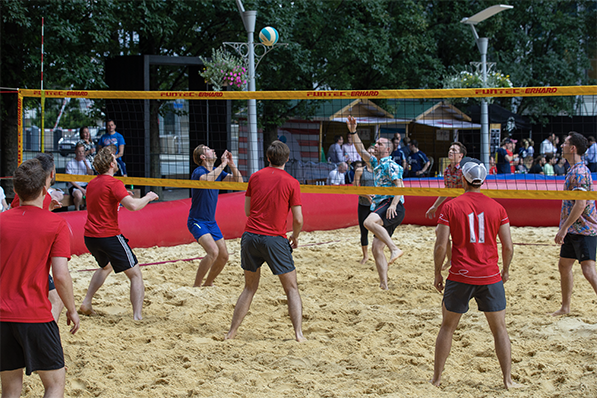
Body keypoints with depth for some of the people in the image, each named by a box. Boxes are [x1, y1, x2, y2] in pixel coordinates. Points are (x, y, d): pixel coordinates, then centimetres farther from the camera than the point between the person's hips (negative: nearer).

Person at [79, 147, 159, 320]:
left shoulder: (91, 184, 11)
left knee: (106, 266, 34)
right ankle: (137, 316, -11)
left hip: (89, 236, 8)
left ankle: (86, 303, 26)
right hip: (109, 236, -8)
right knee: (135, 274, -1)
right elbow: (132, 205, -25)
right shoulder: (113, 183, -13)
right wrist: (148, 197, -8)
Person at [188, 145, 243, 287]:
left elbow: (238, 181, 6)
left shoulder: (218, 171, 7)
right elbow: (207, 179, -40)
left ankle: (208, 283, 29)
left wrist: (231, 164, -8)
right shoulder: (199, 171, -16)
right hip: (197, 221, -8)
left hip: (211, 222, 8)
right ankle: (196, 286, -17)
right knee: (213, 251, -26)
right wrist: (223, 164, -32)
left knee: (224, 256, 9)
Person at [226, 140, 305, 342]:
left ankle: (232, 332, 15)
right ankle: (298, 333, -3)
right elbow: (298, 219, -4)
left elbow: (247, 210, 13)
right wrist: (295, 237, 14)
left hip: (250, 235, 3)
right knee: (291, 288, 7)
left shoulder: (255, 177, 6)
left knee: (250, 288, 17)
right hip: (275, 239, -3)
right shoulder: (291, 183, -2)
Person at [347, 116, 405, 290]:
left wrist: (393, 205, -27)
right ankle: (383, 285, 3)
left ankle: (395, 249, -36)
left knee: (369, 222, -35)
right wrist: (353, 132, 20)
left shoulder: (390, 165, -4)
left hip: (393, 207, -9)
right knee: (376, 249, 3)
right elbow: (361, 151, 29)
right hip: (382, 207, 9)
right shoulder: (376, 163, 22)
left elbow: (400, 186, -14)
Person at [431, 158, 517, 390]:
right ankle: (507, 379, 10)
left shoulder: (450, 207, -3)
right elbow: (508, 247, 0)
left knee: (447, 327, 14)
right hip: (490, 278, 1)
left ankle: (436, 378, 18)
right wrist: (505, 270, 17)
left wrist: (437, 273, 6)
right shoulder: (497, 207, 1)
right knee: (499, 329, 11)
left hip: (460, 278, -1)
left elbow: (441, 245, -6)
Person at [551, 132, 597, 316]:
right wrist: (564, 228, 22)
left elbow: (580, 205, -24)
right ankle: (565, 307, 28)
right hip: (573, 231, 11)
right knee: (564, 265, 16)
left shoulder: (580, 172, -17)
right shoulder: (574, 170, 15)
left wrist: (563, 228, -22)